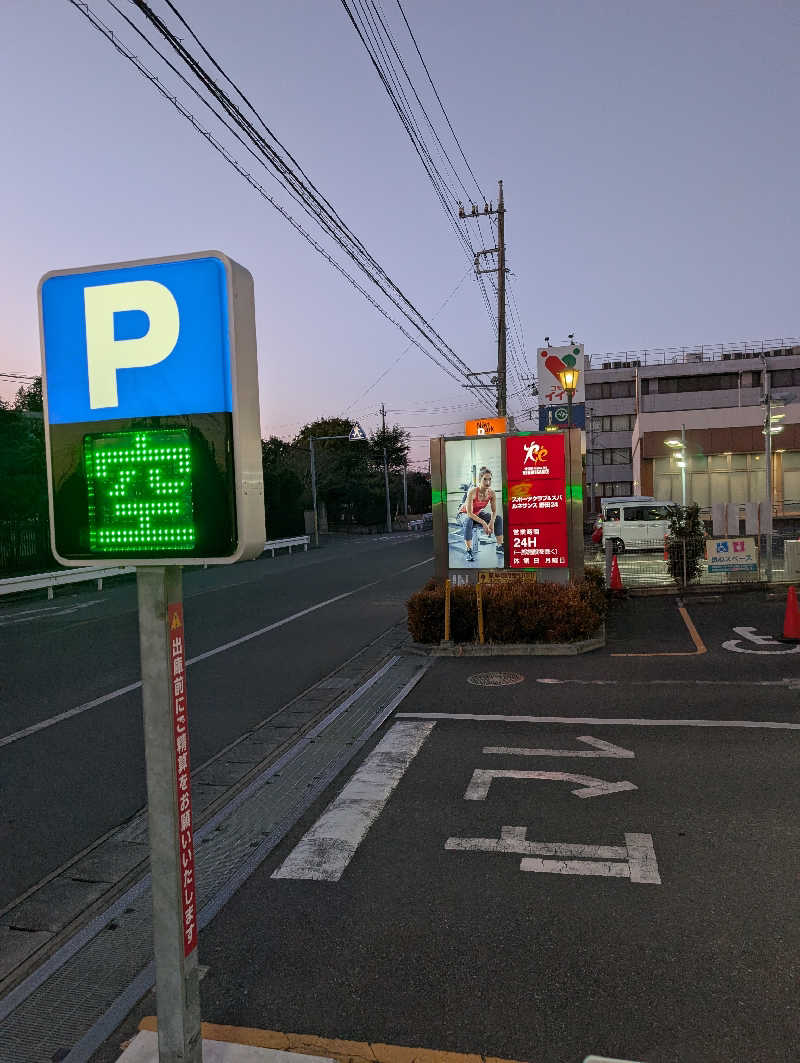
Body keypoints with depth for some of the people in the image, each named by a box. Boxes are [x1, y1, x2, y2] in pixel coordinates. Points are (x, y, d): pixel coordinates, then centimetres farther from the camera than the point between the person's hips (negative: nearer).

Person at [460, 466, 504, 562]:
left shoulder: (491, 493, -18)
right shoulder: (472, 492, -33)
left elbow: (494, 511, -8)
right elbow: (469, 513, -35)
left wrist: (491, 522, -28)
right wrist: (483, 523, -42)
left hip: (478, 514, 6)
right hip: (464, 514, -5)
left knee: (498, 518, -10)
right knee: (468, 521, -39)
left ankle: (500, 546, -2)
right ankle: (469, 551, -35)